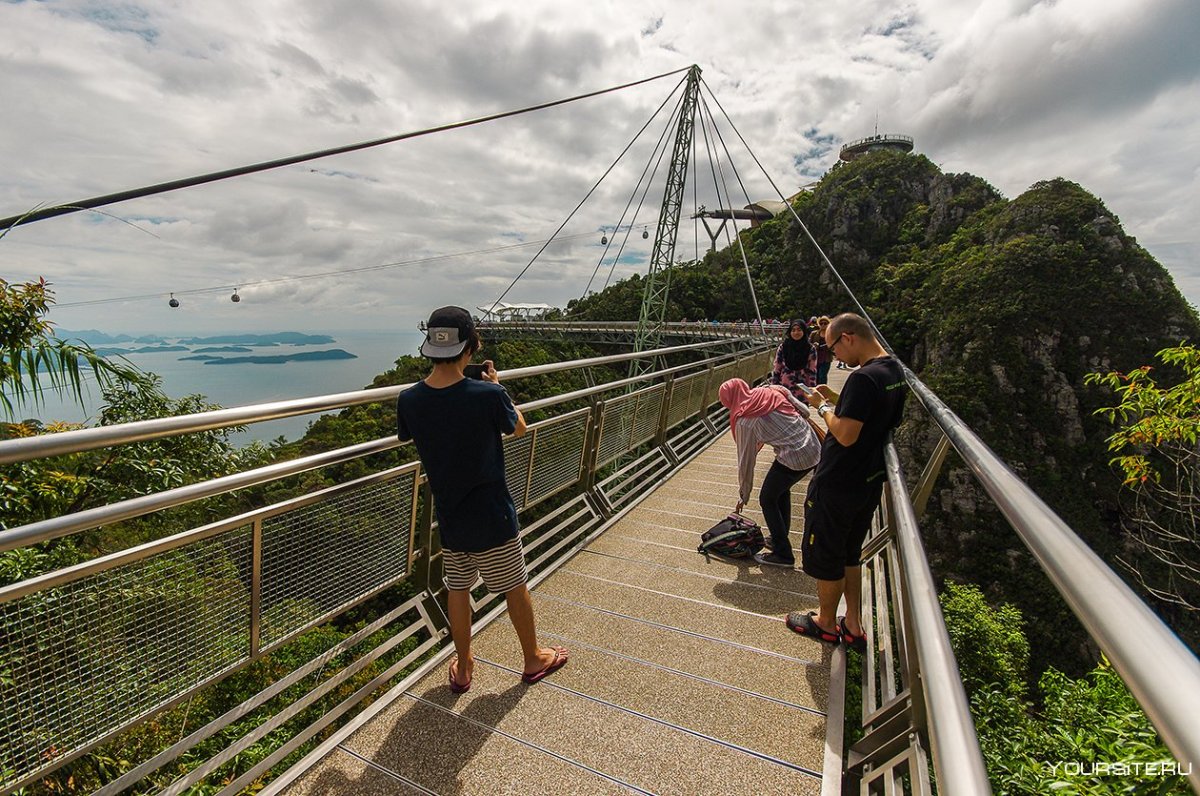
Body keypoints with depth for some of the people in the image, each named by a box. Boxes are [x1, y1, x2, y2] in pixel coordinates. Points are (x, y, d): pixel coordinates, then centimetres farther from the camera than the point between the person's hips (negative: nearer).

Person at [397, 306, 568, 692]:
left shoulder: (409, 400, -12)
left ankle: (463, 669, 40)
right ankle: (534, 659, 39)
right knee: (516, 589, 17)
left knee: (458, 591, 22)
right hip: (492, 519, -3)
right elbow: (519, 428, -4)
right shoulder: (488, 396, -25)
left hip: (448, 519, 4)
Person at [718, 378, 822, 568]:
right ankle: (780, 538, 40)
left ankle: (783, 554, 18)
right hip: (815, 448, 8)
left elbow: (746, 460, 0)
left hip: (793, 458, -7)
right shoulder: (774, 390, 6)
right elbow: (804, 411, 9)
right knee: (781, 489, 27)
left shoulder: (744, 421, -7)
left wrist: (743, 496, 11)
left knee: (767, 499, 13)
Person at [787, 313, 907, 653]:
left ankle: (826, 624, 31)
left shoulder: (863, 378, -26)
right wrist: (836, 400, 8)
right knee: (849, 555, 23)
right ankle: (852, 627, 35)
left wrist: (823, 407, -12)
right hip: (869, 482, 9)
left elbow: (846, 435, -28)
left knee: (823, 558, 12)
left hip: (836, 487, -9)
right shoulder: (894, 370, 4)